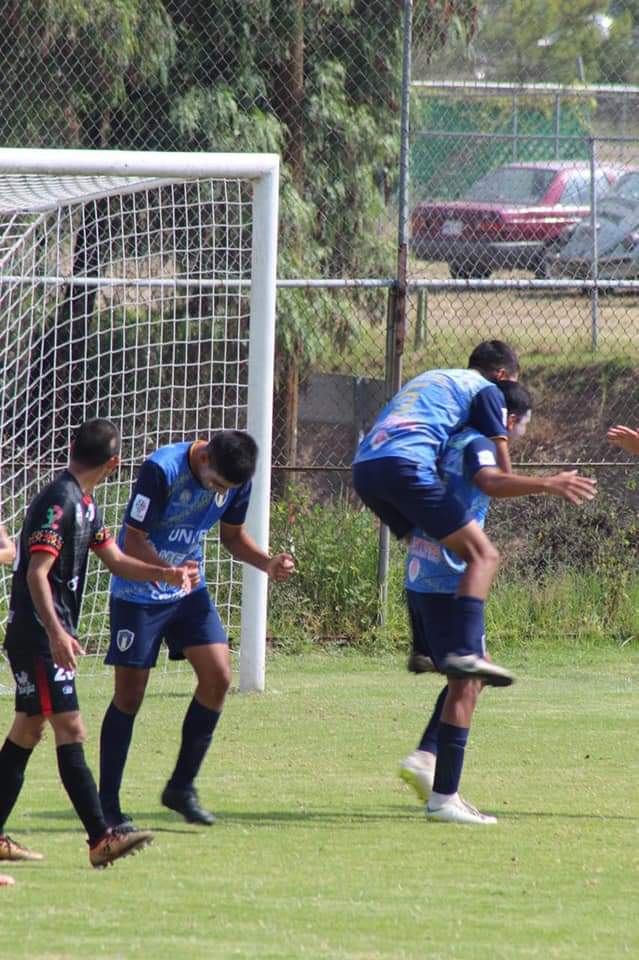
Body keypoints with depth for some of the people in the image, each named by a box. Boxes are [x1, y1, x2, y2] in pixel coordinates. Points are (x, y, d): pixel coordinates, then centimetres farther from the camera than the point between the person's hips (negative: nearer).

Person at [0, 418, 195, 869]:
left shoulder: (85, 505, 14)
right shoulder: (59, 502, -16)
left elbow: (115, 559, 23)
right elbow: (37, 573, -23)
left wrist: (166, 574, 10)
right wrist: (56, 633, -31)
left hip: (50, 635, 10)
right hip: (37, 634, -10)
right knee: (70, 730, -14)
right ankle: (101, 839, -19)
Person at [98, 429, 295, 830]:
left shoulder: (236, 480, -6)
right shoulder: (162, 470, -25)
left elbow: (233, 535, 11)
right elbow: (133, 542, -22)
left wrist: (268, 563, -8)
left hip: (190, 591, 6)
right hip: (138, 594, -6)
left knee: (218, 676, -8)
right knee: (130, 695, -4)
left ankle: (182, 787, 4)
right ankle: (107, 802, 6)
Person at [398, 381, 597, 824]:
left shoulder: (454, 442, 16)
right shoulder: (477, 444, -10)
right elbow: (490, 481, -33)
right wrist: (547, 485, -44)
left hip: (420, 579, 10)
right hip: (448, 583, -10)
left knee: (477, 670, 20)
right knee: (465, 684, -6)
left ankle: (425, 757, 9)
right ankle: (444, 796, -7)